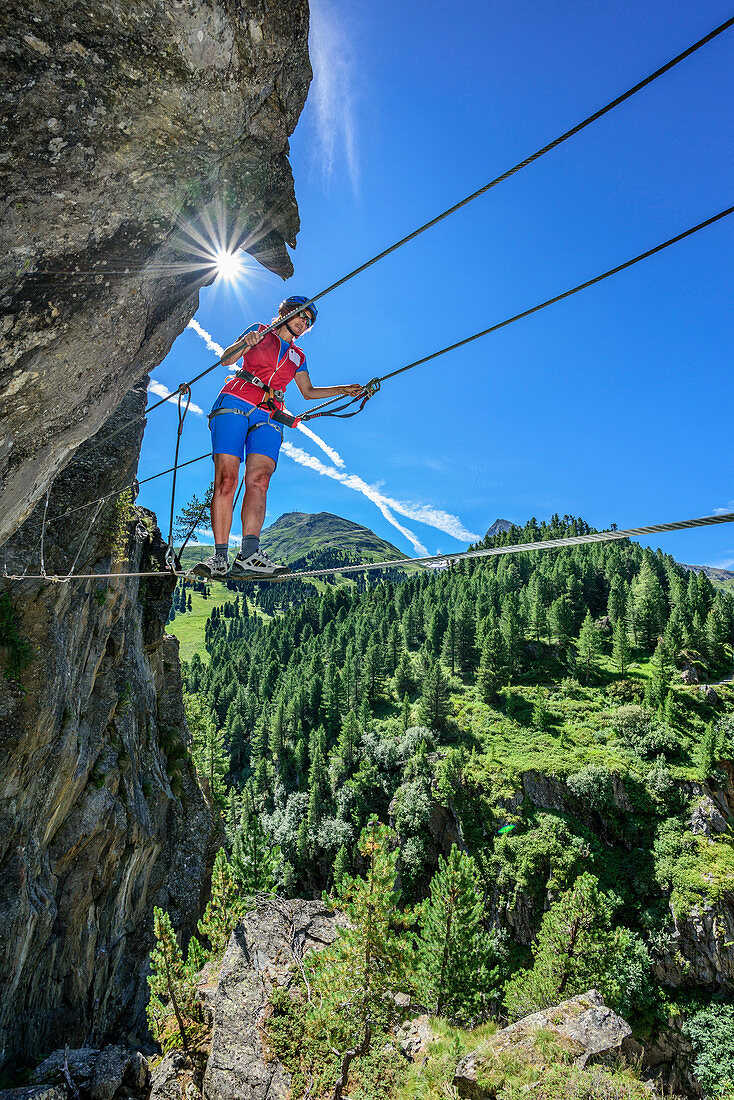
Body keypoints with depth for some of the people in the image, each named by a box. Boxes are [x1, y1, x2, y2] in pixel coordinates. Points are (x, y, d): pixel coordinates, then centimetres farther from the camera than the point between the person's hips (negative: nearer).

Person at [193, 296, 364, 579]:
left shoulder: (297, 356, 30)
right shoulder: (260, 332, 18)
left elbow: (309, 392, 36)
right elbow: (225, 360, 9)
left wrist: (344, 390, 28)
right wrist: (245, 343, -11)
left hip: (268, 417, 3)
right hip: (235, 404, -3)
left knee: (259, 478, -23)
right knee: (226, 477, -18)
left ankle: (249, 555, -36)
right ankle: (220, 556, -20)